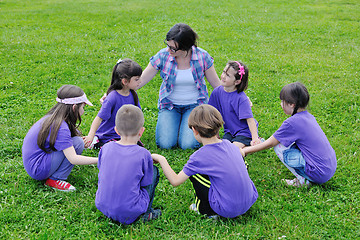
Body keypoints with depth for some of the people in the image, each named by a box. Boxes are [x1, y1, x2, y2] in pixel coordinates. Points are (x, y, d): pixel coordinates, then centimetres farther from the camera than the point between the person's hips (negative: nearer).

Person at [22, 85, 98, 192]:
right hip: (37, 170, -10)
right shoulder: (60, 127, -24)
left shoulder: (52, 117, 4)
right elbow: (73, 159, -27)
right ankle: (55, 179, -12)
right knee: (77, 143, -18)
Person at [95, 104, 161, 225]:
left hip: (103, 207, 4)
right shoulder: (143, 154, -13)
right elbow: (145, 183, -2)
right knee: (154, 171, 11)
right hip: (130, 214, -4)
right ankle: (146, 212, 12)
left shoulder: (106, 148, -2)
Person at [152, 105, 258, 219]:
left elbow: (175, 181, -7)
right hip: (250, 201, 6)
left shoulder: (199, 157, -14)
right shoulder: (230, 145, 2)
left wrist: (161, 159, 6)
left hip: (227, 210, -6)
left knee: (193, 172, 2)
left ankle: (207, 211, 11)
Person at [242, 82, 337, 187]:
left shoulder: (292, 122, -17)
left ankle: (303, 180, -1)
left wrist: (246, 150, 5)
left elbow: (270, 143, -5)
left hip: (320, 173, -8)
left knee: (279, 146, -6)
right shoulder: (308, 116, 7)